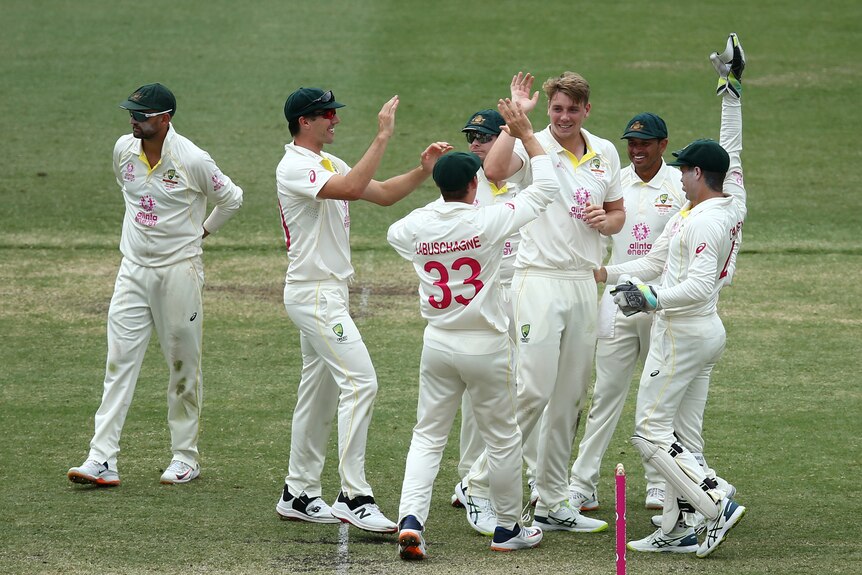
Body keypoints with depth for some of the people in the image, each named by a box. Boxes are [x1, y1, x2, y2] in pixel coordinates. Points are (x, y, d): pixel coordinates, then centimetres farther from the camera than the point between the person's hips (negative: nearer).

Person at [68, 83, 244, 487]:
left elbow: (231, 198, 0)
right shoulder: (124, 150, 0)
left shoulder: (192, 160, -16)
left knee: (183, 363, 5)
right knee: (119, 361, -4)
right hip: (133, 269, 4)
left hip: (179, 268, -4)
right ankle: (102, 460, -9)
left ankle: (186, 456, 15)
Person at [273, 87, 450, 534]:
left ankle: (298, 495, 21)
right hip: (313, 293, -10)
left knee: (319, 393, 14)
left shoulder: (329, 164, 16)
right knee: (360, 380, -17)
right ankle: (354, 497, -19)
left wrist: (423, 170, -1)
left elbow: (383, 194, 14)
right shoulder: (293, 168, -15)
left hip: (329, 292, 10)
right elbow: (352, 188, -30)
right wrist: (383, 136, -29)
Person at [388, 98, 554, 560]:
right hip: (487, 348, -3)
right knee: (502, 438, 11)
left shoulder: (417, 226, -4)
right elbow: (546, 189, -6)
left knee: (428, 435, 9)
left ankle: (411, 519, -10)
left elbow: (395, 233, 23)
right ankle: (508, 529, 21)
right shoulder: (489, 221, -16)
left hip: (438, 345, 4)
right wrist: (526, 135, 1)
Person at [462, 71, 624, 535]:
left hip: (584, 283, 6)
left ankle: (553, 504, 14)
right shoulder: (533, 147, -7)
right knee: (533, 390, -14)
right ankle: (480, 488, -5)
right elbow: (495, 170, -29)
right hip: (540, 281, -6)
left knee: (570, 397, 8)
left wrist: (606, 220, -1)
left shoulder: (605, 153, 11)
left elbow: (617, 213, 22)